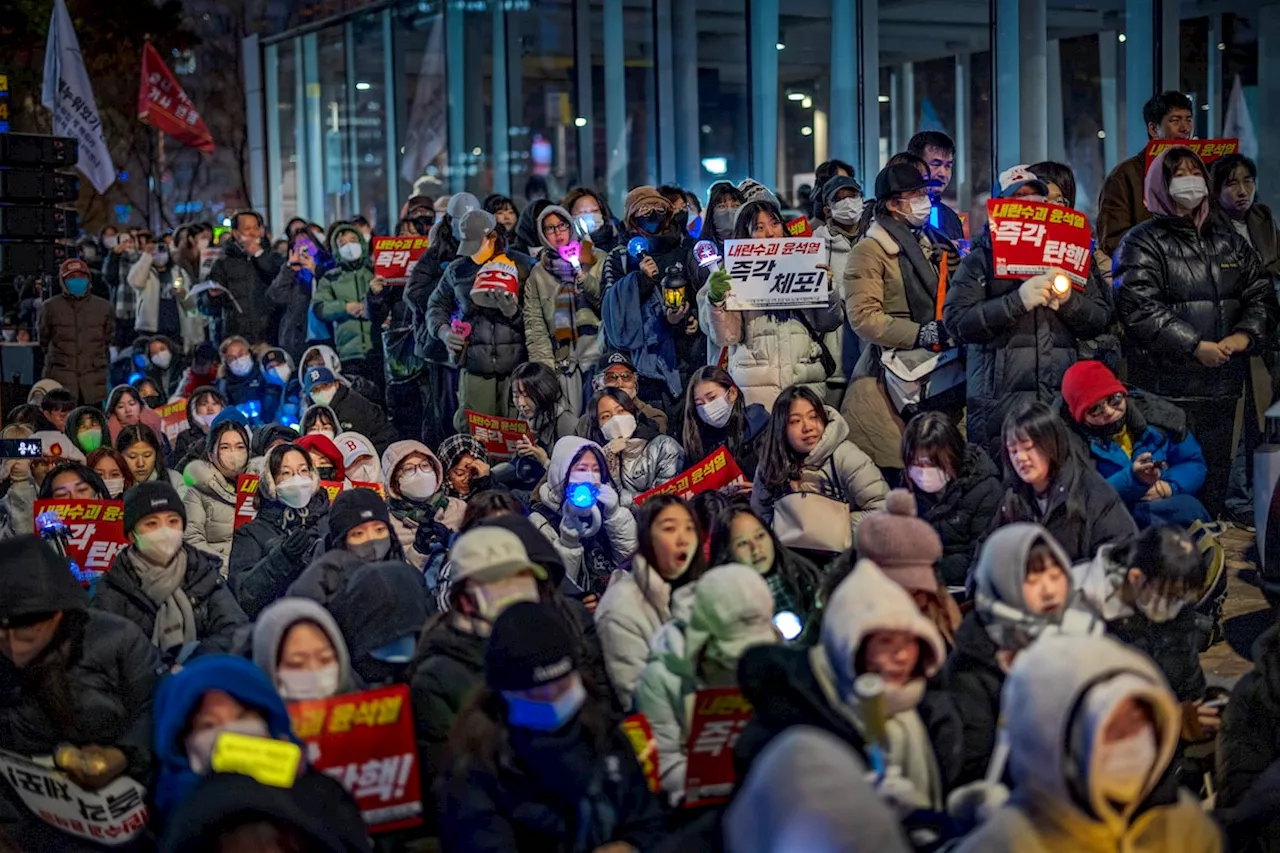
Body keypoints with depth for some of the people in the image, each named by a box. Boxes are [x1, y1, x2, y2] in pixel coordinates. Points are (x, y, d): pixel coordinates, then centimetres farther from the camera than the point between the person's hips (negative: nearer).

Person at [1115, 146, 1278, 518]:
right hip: (1167, 387, -6)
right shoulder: (1143, 243, -2)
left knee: (1215, 480, 11)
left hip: (1222, 385, 6)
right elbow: (1139, 309, -14)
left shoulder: (1227, 238, 17)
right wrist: (1195, 347, -19)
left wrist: (1244, 336, -7)